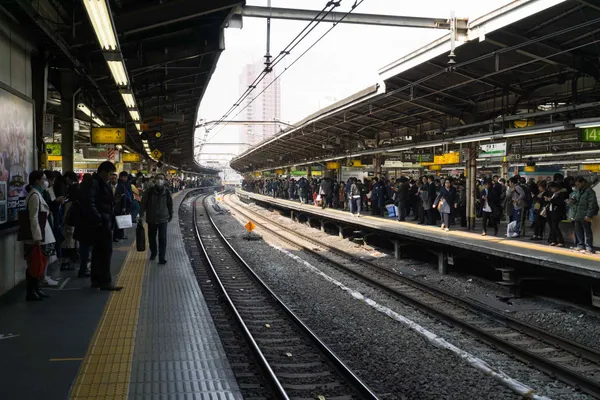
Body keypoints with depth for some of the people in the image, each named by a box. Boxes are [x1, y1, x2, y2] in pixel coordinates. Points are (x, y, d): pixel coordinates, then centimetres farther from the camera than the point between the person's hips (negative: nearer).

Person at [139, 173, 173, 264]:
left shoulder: (166, 192, -1)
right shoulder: (149, 192, -4)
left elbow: (170, 205, 8)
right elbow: (143, 204, -2)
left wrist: (170, 216, 12)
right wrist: (141, 215, -8)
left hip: (163, 219, -1)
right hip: (151, 219, 1)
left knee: (163, 239, -8)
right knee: (151, 237, 13)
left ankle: (162, 258, -6)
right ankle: (153, 253, 34)